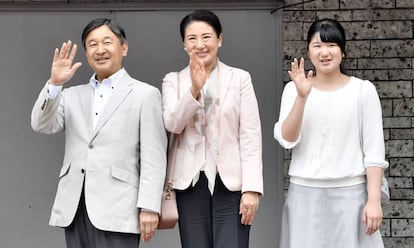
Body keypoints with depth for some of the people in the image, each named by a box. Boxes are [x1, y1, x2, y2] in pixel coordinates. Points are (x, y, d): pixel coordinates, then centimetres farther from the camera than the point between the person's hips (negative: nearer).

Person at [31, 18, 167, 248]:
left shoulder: (145, 94, 5)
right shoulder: (72, 95, 18)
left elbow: (153, 157, -2)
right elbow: (42, 125, 4)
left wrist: (149, 207, -10)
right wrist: (54, 83, -9)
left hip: (116, 209, -4)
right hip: (75, 207, 4)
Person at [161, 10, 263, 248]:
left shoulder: (240, 78, 3)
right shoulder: (174, 80, 7)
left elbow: (251, 136, -2)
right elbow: (172, 125, -8)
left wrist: (251, 188, -9)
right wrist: (194, 89, -23)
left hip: (231, 183, -1)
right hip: (191, 184, 2)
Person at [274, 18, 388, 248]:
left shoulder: (364, 90, -1)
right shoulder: (293, 89, 4)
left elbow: (374, 151, -3)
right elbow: (287, 140, -7)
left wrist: (374, 200, -8)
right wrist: (302, 96, -16)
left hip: (350, 193, -1)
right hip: (305, 193, 1)